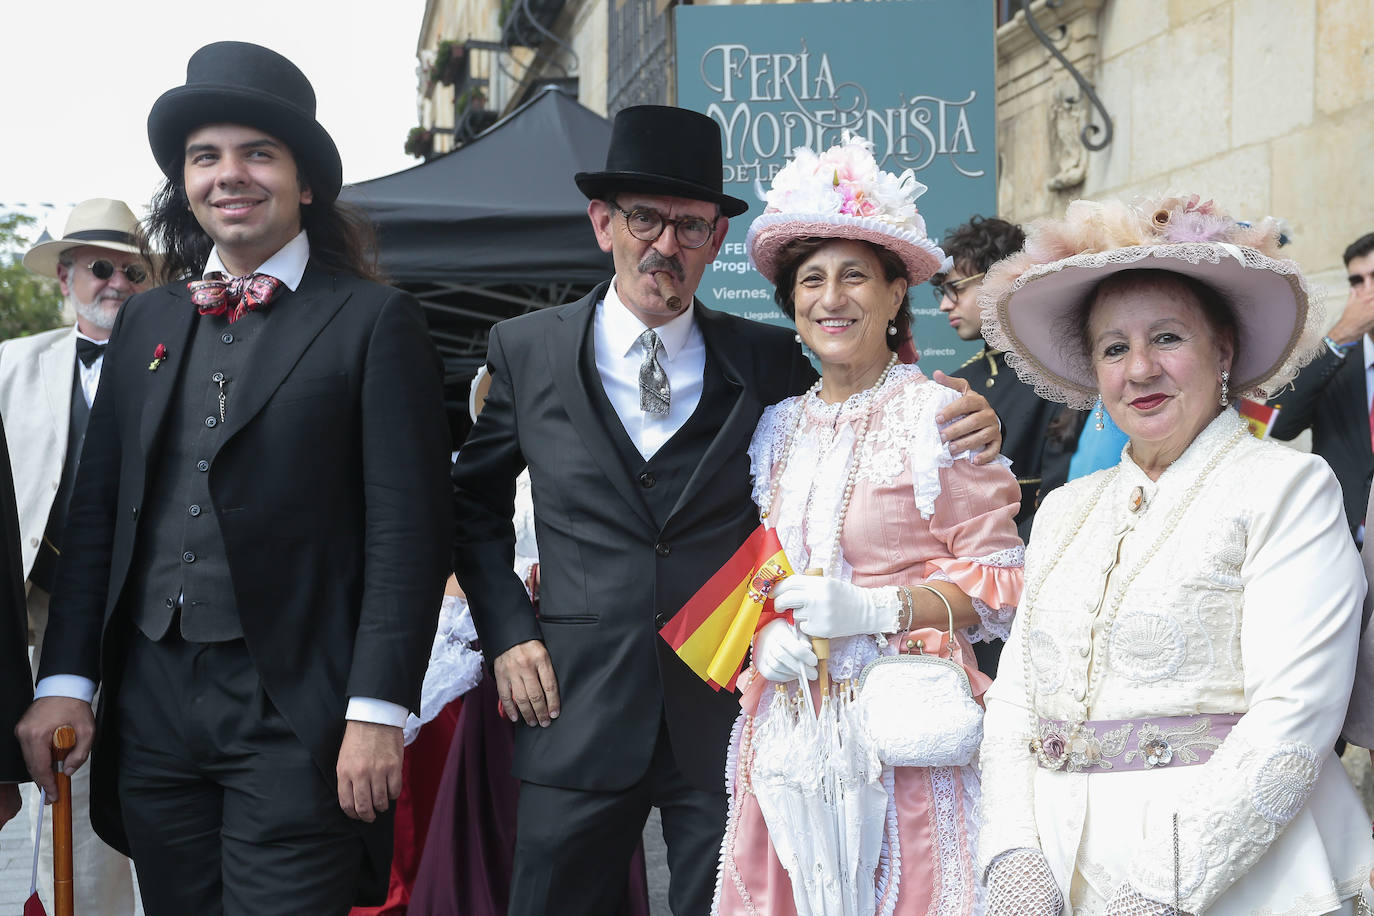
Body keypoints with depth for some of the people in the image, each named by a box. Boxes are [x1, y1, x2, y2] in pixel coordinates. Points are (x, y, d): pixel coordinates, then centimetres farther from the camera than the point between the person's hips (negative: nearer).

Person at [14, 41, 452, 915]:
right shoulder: (146, 322, 13)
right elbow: (98, 510, 13)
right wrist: (64, 679, 5)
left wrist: (378, 712, -14)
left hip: (295, 711, -5)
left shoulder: (375, 321, -3)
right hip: (150, 703, 5)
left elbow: (408, 530, -8)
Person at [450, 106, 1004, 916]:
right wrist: (507, 631, 2)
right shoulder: (527, 351, 5)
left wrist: (963, 436, -11)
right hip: (577, 716, 0)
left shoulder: (770, 361, 4)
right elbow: (475, 503, 14)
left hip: (726, 721, 0)